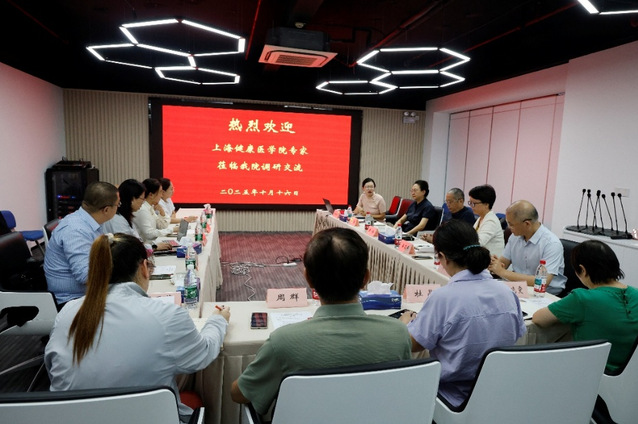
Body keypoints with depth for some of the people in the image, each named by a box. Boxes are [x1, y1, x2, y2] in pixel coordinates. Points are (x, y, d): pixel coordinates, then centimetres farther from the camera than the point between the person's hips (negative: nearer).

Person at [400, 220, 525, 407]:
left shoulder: (443, 298, -24)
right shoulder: (507, 293, -7)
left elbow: (413, 345, -13)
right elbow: (517, 336, 10)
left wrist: (405, 322, 10)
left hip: (456, 399, -6)